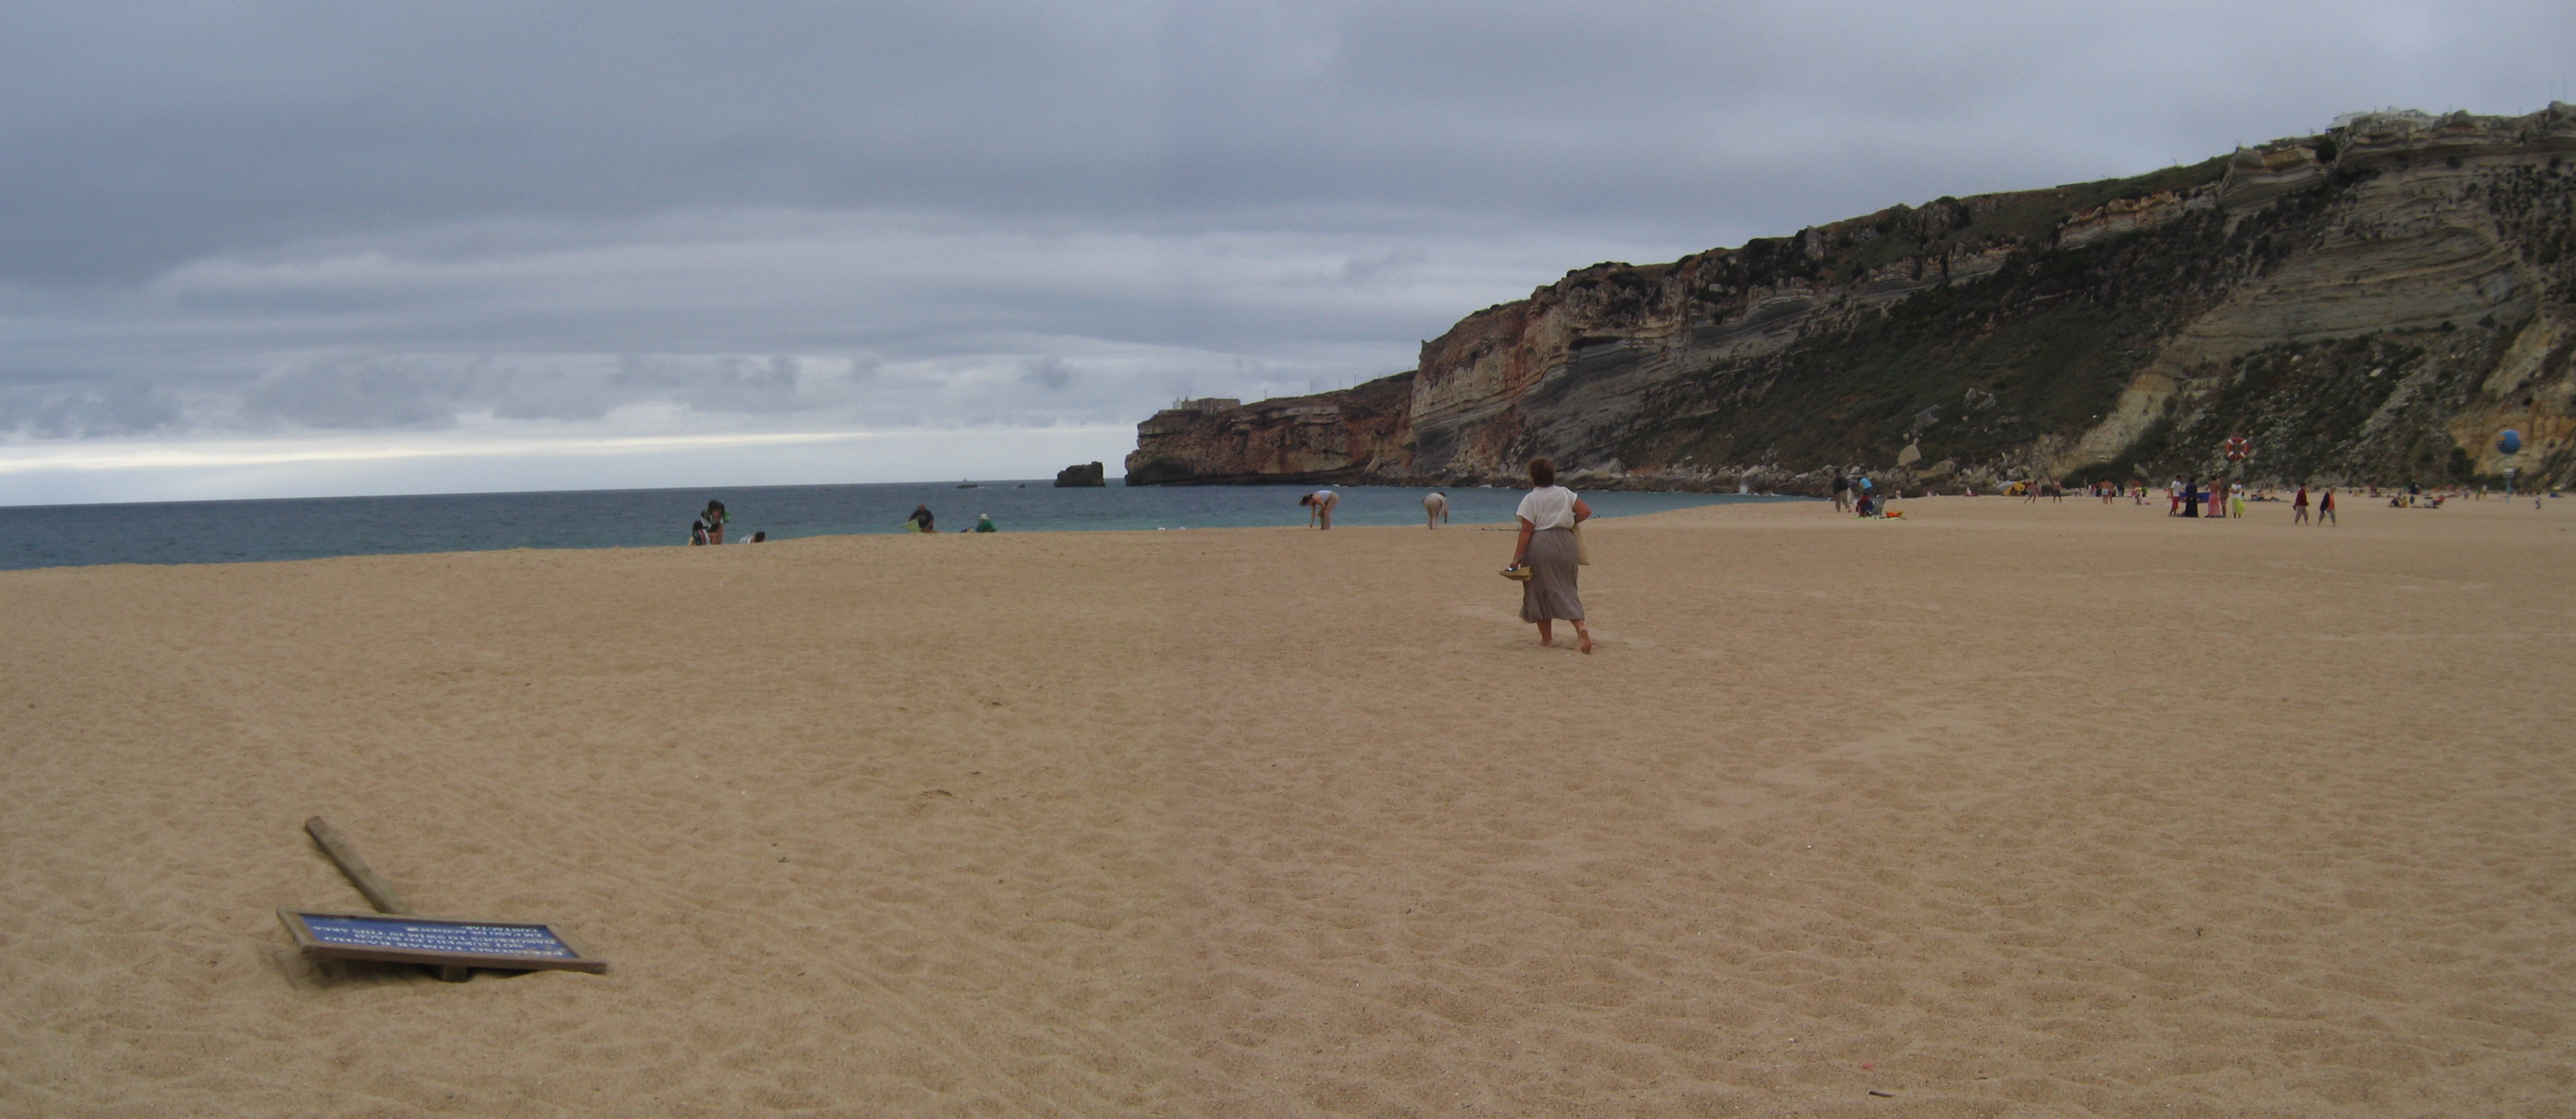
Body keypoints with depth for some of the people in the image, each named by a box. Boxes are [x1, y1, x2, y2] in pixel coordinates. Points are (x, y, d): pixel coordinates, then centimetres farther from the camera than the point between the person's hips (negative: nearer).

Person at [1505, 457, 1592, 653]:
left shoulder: (1531, 499, -7)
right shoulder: (1565, 494, 7)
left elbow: (1526, 530, -11)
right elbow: (1586, 511, 2)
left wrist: (1517, 558, -10)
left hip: (1540, 545, -4)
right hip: (1565, 543, 4)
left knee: (1540, 591, 7)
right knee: (1566, 588, 10)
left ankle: (1547, 637, 11)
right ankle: (1580, 626, -14)